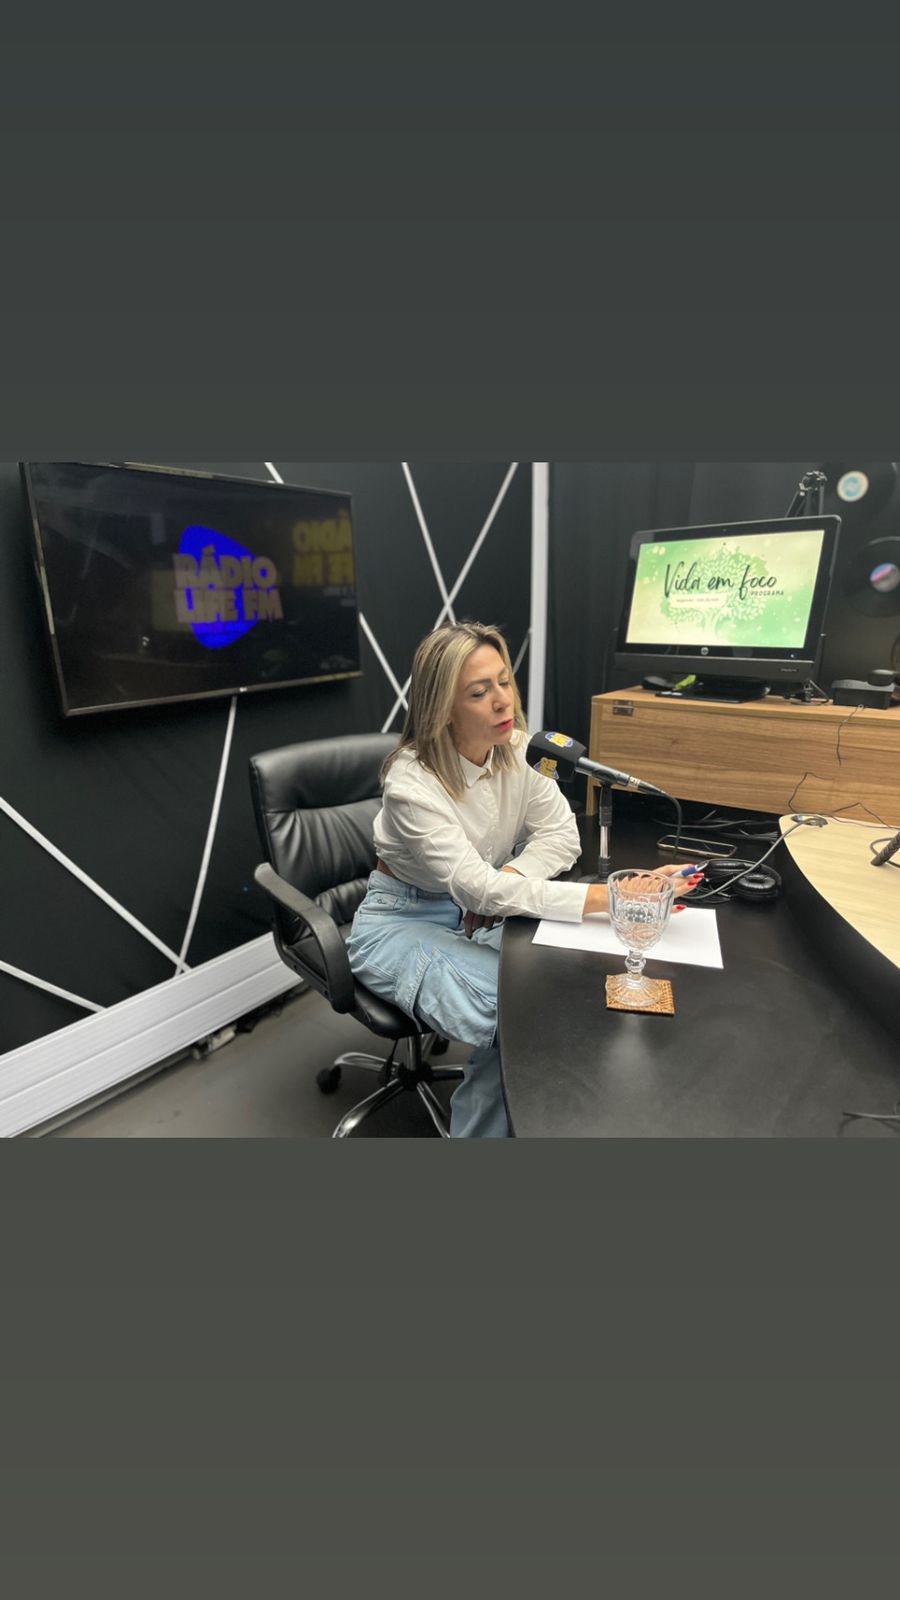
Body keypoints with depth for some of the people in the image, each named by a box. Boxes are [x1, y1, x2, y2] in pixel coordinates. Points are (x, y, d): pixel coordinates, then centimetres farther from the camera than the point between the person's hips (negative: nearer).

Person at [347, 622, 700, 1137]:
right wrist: (609, 897, -40)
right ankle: (483, 1129, 2)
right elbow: (478, 888, -34)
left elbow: (561, 835, -6)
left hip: (482, 913, 5)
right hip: (405, 923, -5)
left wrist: (503, 882, -26)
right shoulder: (411, 784, -27)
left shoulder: (519, 748, -9)